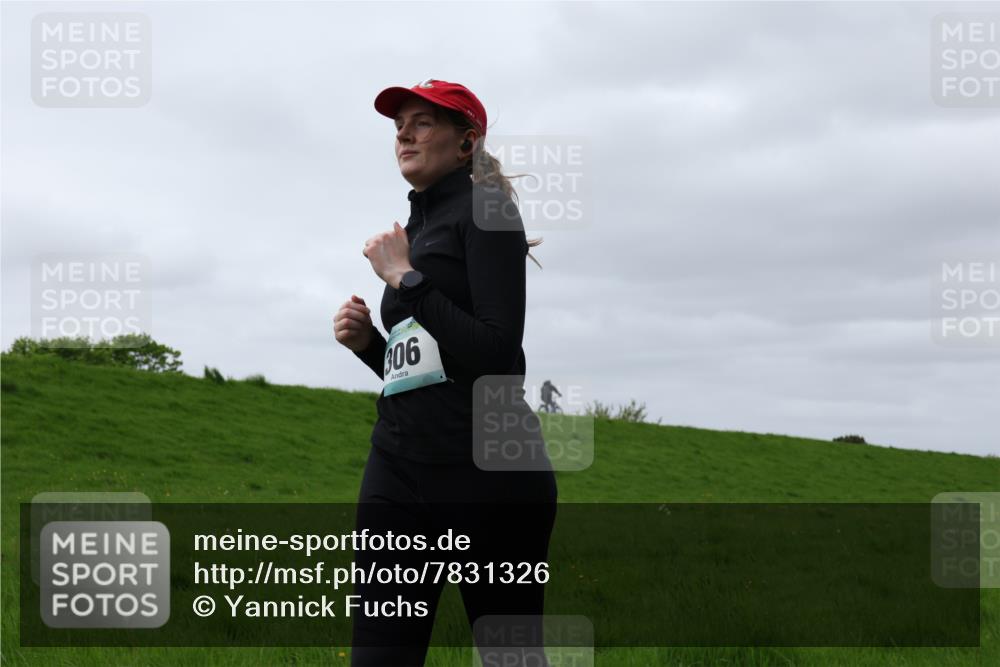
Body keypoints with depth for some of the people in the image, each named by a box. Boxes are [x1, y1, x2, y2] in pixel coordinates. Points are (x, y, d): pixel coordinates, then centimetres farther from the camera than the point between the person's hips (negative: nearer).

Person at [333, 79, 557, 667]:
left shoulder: (484, 210, -1)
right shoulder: (415, 228, 22)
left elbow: (498, 354, -14)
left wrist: (405, 278, -12)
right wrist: (365, 342, 8)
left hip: (486, 468, -7)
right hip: (399, 470, 7)